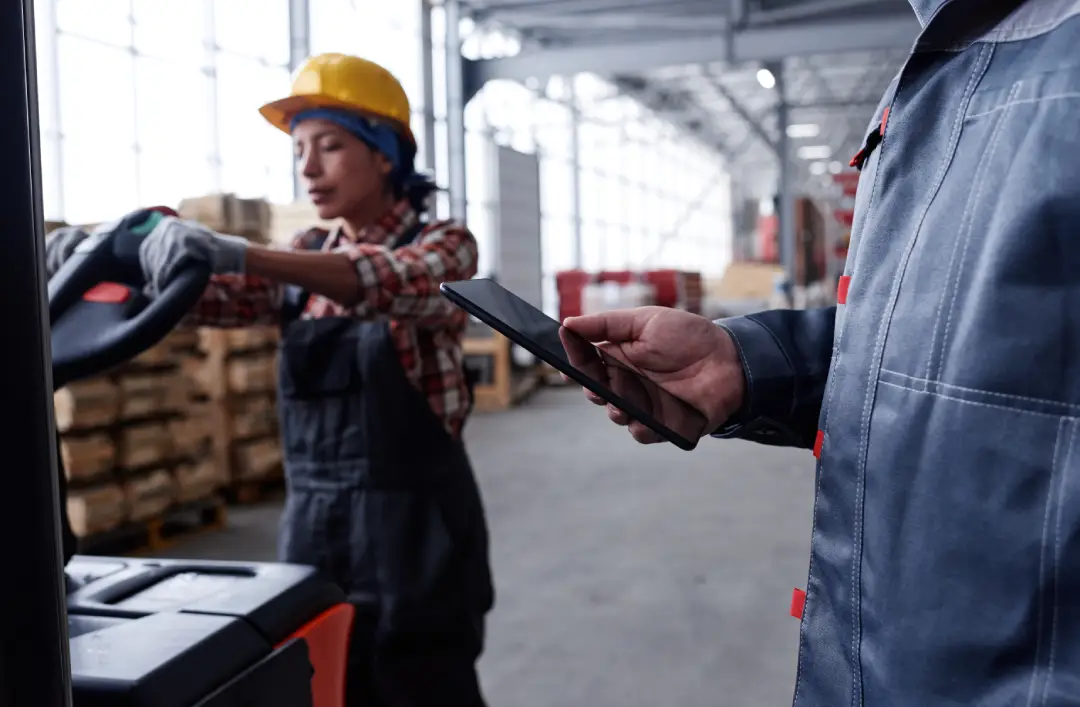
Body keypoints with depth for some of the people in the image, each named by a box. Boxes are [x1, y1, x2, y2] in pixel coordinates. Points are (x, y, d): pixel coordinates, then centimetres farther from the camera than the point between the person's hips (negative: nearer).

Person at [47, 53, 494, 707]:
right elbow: (211, 297, -2)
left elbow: (397, 282, -29)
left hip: (413, 524, -5)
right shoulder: (306, 259, 11)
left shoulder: (443, 245, -6)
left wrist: (241, 252, -42)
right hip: (312, 522, 5)